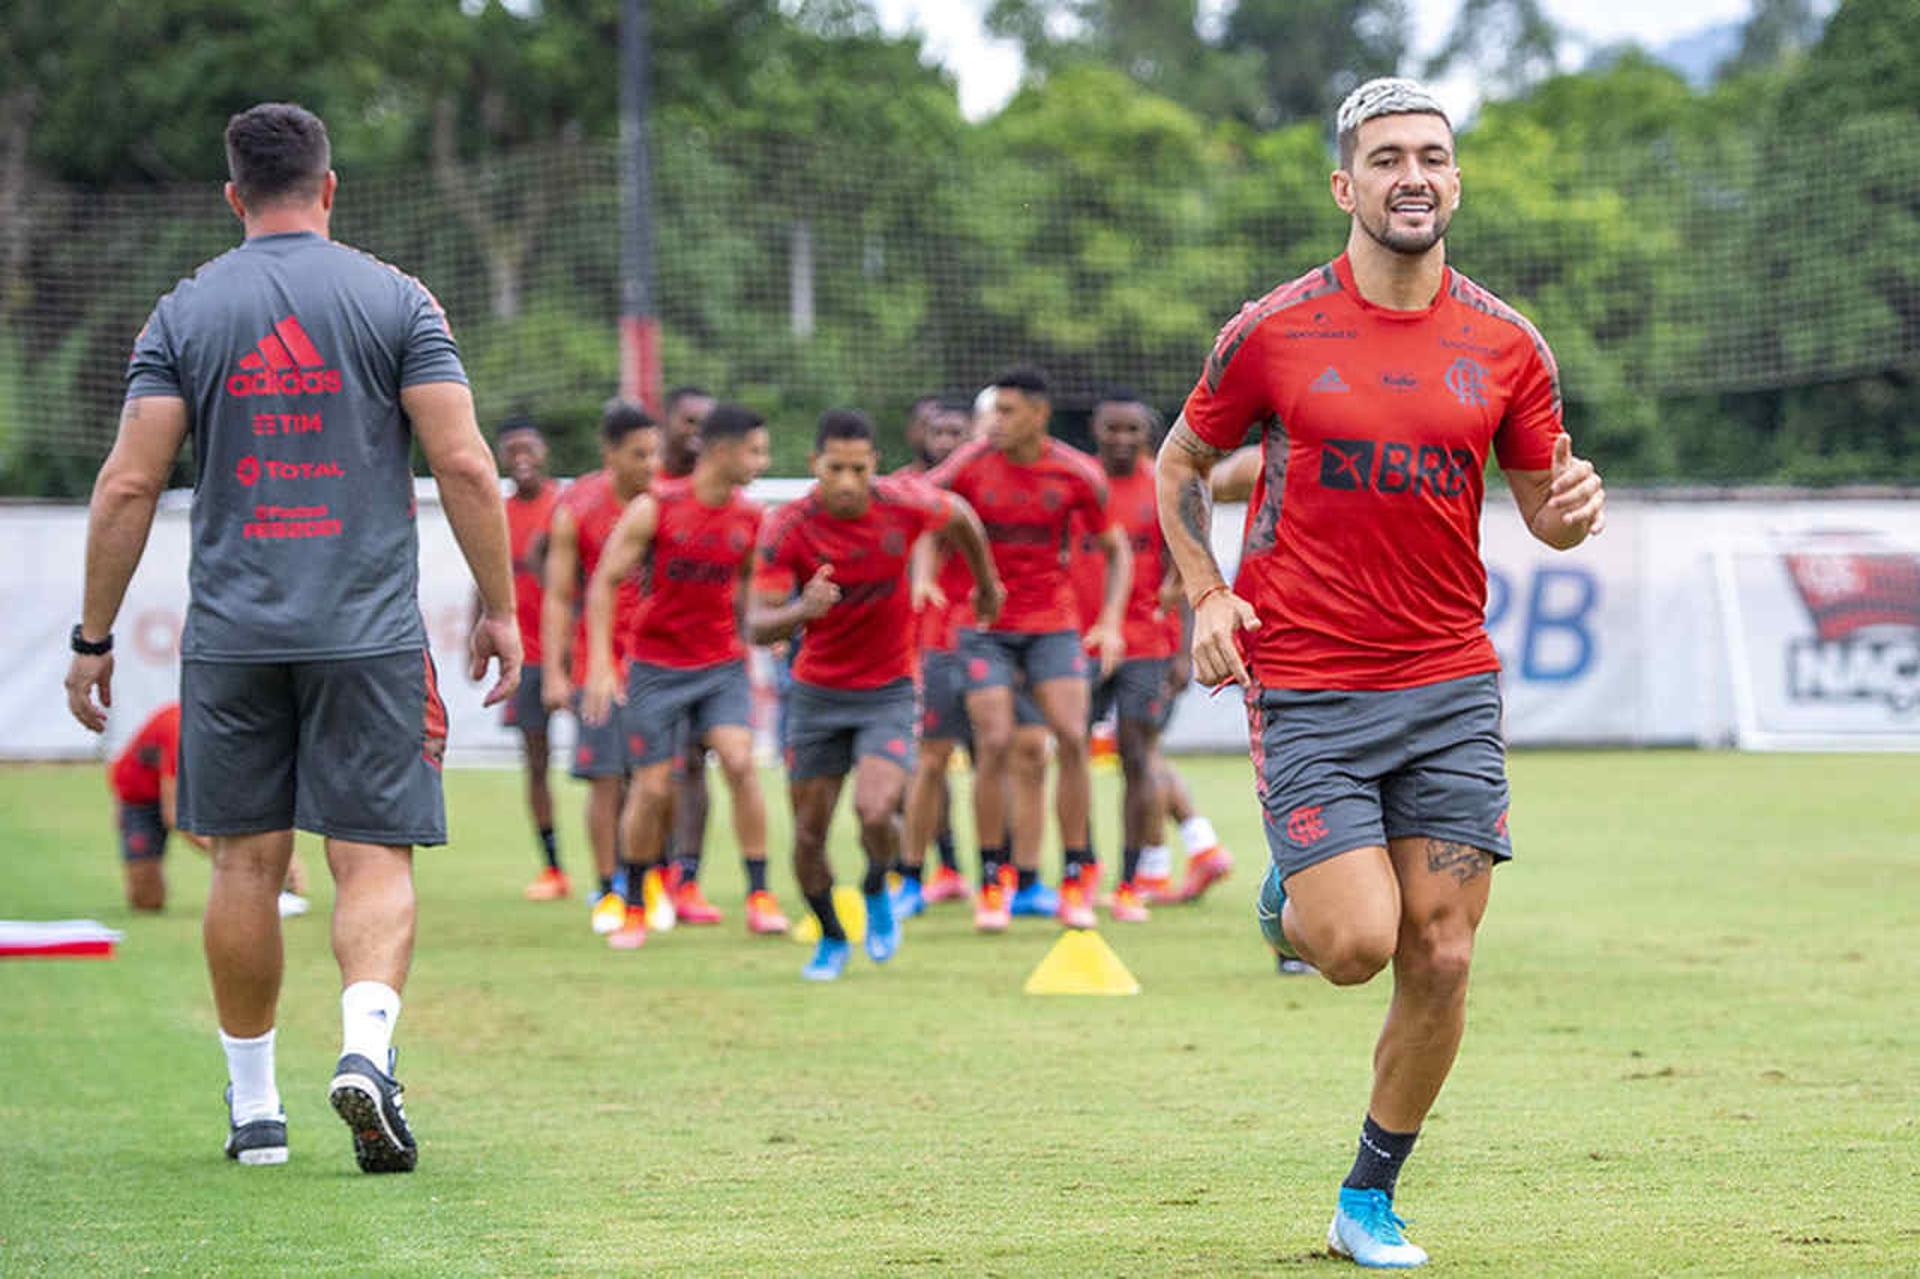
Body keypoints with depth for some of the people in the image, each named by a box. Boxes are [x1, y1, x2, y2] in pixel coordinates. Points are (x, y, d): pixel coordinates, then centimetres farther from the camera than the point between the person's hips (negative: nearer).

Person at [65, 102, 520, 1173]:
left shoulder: (187, 312, 5)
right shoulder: (393, 299, 1)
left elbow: (129, 487, 0)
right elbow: (466, 465, -6)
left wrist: (95, 639, 6)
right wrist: (500, 608, 2)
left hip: (230, 634, 2)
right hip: (370, 632, -2)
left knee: (247, 864, 9)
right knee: (374, 859, -1)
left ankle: (254, 1109, 14)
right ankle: (366, 1044, -25)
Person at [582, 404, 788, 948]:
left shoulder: (749, 520, 1)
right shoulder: (654, 508, -11)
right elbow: (603, 583, -8)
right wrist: (601, 664, -14)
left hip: (722, 666, 2)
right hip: (657, 666, -2)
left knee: (740, 762, -18)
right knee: (652, 789, -1)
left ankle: (759, 897, -12)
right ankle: (634, 908, 18)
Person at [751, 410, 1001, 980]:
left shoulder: (903, 505, -15)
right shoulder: (788, 527, -17)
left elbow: (961, 515, 9)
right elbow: (758, 626, -17)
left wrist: (986, 584, 24)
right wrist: (802, 611, -39)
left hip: (888, 692, -1)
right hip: (817, 693, 1)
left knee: (875, 811, -22)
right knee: (809, 833, 4)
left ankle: (877, 889, 12)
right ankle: (831, 939, 32)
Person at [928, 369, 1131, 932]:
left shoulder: (1076, 473, -5)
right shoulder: (972, 463, -7)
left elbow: (1117, 551, 7)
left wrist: (1110, 622, -5)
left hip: (1053, 623, 1)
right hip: (985, 625, -1)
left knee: (1072, 738, -11)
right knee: (995, 744, -12)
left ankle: (1074, 881, 0)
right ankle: (990, 881, 2)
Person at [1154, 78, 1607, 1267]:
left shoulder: (1506, 345, 3)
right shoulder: (1274, 333, -3)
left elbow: (1543, 502, 12)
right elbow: (1181, 464, 10)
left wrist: (1573, 505, -12)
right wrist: (1208, 596, -4)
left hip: (1451, 689, 3)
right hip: (1309, 689, -3)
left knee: (1441, 962, 0)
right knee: (1357, 942, -14)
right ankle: (1289, 902, 23)